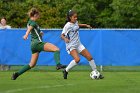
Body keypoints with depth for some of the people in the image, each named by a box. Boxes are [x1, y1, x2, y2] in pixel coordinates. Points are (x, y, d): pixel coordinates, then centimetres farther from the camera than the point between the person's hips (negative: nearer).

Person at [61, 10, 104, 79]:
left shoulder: (75, 22, 6)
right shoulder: (67, 26, -16)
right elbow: (62, 35, -19)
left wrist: (85, 25, 23)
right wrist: (65, 39, -40)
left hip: (78, 44, 8)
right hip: (71, 46, -8)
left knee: (89, 57, 3)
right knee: (77, 59, -29)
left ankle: (95, 72, 18)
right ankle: (66, 71, -11)